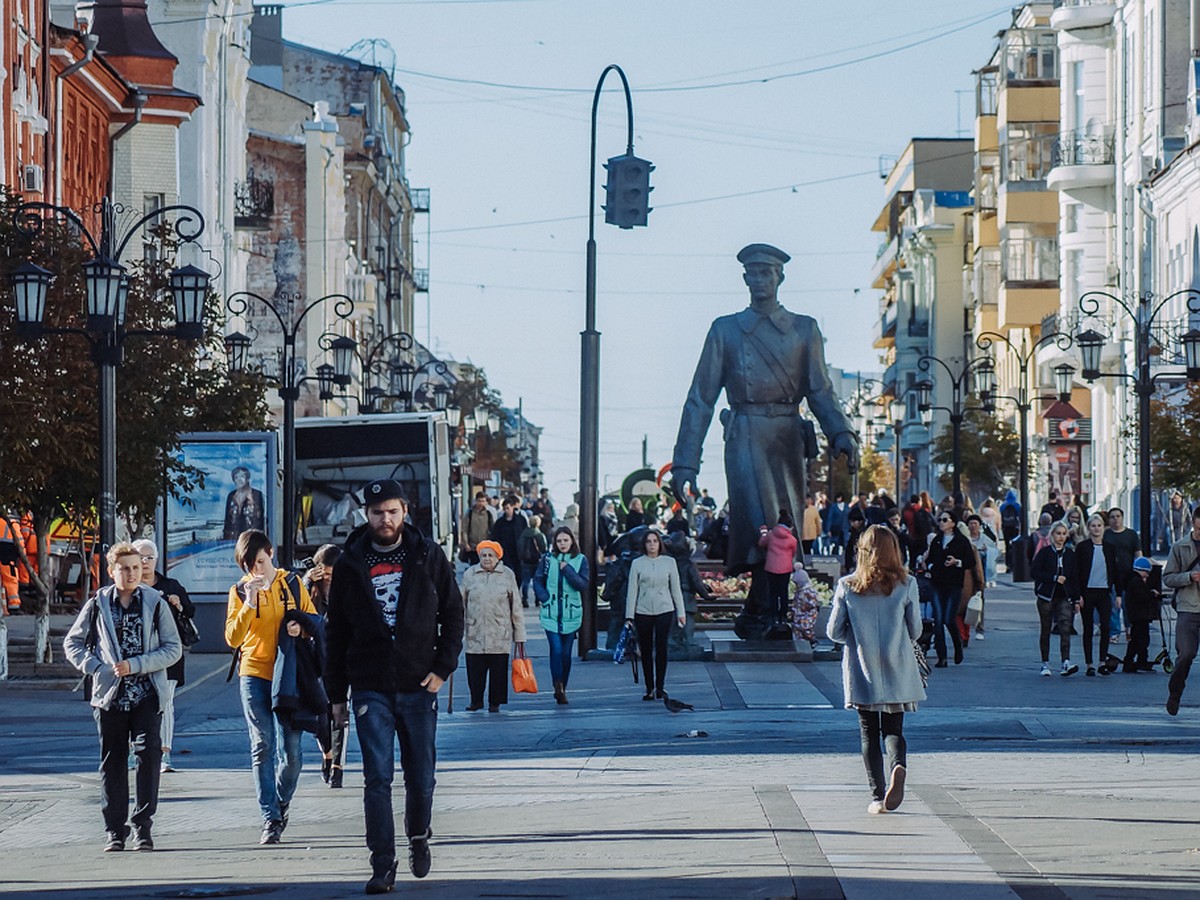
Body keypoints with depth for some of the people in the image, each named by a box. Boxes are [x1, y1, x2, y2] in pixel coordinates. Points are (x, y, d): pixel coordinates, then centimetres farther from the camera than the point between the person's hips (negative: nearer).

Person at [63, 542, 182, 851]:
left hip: (147, 694, -2)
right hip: (110, 694, 2)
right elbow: (72, 643, 11)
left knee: (148, 753, -14)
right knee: (112, 762, 6)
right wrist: (96, 668, -5)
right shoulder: (98, 605, 5)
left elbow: (173, 648, -1)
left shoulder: (156, 603, 1)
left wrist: (135, 665, -12)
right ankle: (114, 830, 13)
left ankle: (143, 824, -7)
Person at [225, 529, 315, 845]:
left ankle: (282, 802, 26)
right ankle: (270, 820, -4)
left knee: (292, 750, 0)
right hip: (254, 675, -1)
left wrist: (301, 627, -10)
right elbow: (232, 638, -6)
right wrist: (249, 604, -18)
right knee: (263, 747, -6)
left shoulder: (292, 584, 6)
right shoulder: (239, 591, 3)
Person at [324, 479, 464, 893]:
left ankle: (419, 837, 35)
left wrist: (443, 667, -5)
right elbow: (337, 633, 7)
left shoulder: (428, 556, 2)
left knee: (421, 777, 9)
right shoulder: (351, 564, 3)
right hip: (370, 688, 0)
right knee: (377, 779, -6)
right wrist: (336, 694, 5)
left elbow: (453, 613, 7)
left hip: (419, 686, 0)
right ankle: (383, 865, -4)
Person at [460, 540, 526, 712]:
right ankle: (476, 700, 19)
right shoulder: (469, 575, 5)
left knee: (498, 670, 2)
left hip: (500, 635, -1)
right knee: (474, 669, 2)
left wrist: (519, 635, 5)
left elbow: (516, 608, 7)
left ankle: (495, 702, 16)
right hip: (475, 634, 1)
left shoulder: (508, 575, 4)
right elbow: (461, 605, 11)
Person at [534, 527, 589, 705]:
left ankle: (561, 689, 16)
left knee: (566, 652, 5)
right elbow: (537, 582, 8)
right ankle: (558, 688, -13)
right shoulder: (547, 559, 4)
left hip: (571, 613, 1)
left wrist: (567, 569, -14)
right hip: (551, 613, -1)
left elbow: (583, 585, -6)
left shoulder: (580, 560, 2)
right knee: (556, 650, -14)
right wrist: (545, 599, -6)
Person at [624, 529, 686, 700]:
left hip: (664, 610, 0)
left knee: (661, 648, -8)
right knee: (646, 651, 3)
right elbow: (632, 590, 3)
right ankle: (649, 688, 10)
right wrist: (629, 616, -1)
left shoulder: (669, 562, 6)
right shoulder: (637, 564, 4)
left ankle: (660, 686, 0)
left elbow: (676, 589, 9)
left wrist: (681, 612, 6)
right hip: (643, 611, 0)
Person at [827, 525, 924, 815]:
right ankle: (898, 765, -23)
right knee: (893, 729, 9)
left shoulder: (847, 587, -6)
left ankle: (877, 796, 6)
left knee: (869, 734, 10)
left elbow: (835, 632, -2)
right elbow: (915, 631, 2)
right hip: (897, 672, 0)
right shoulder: (906, 585, -5)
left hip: (862, 673, 0)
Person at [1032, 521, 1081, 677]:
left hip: (1064, 597, 1)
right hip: (1046, 596, -1)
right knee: (1046, 630, 7)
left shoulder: (1070, 554, 9)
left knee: (1065, 628, -15)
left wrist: (1076, 600, 7)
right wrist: (1054, 578, -15)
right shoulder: (1044, 552, 0)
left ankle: (1066, 662, -25)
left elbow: (1075, 578, 11)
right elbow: (1034, 572, -8)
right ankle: (1045, 663, 17)